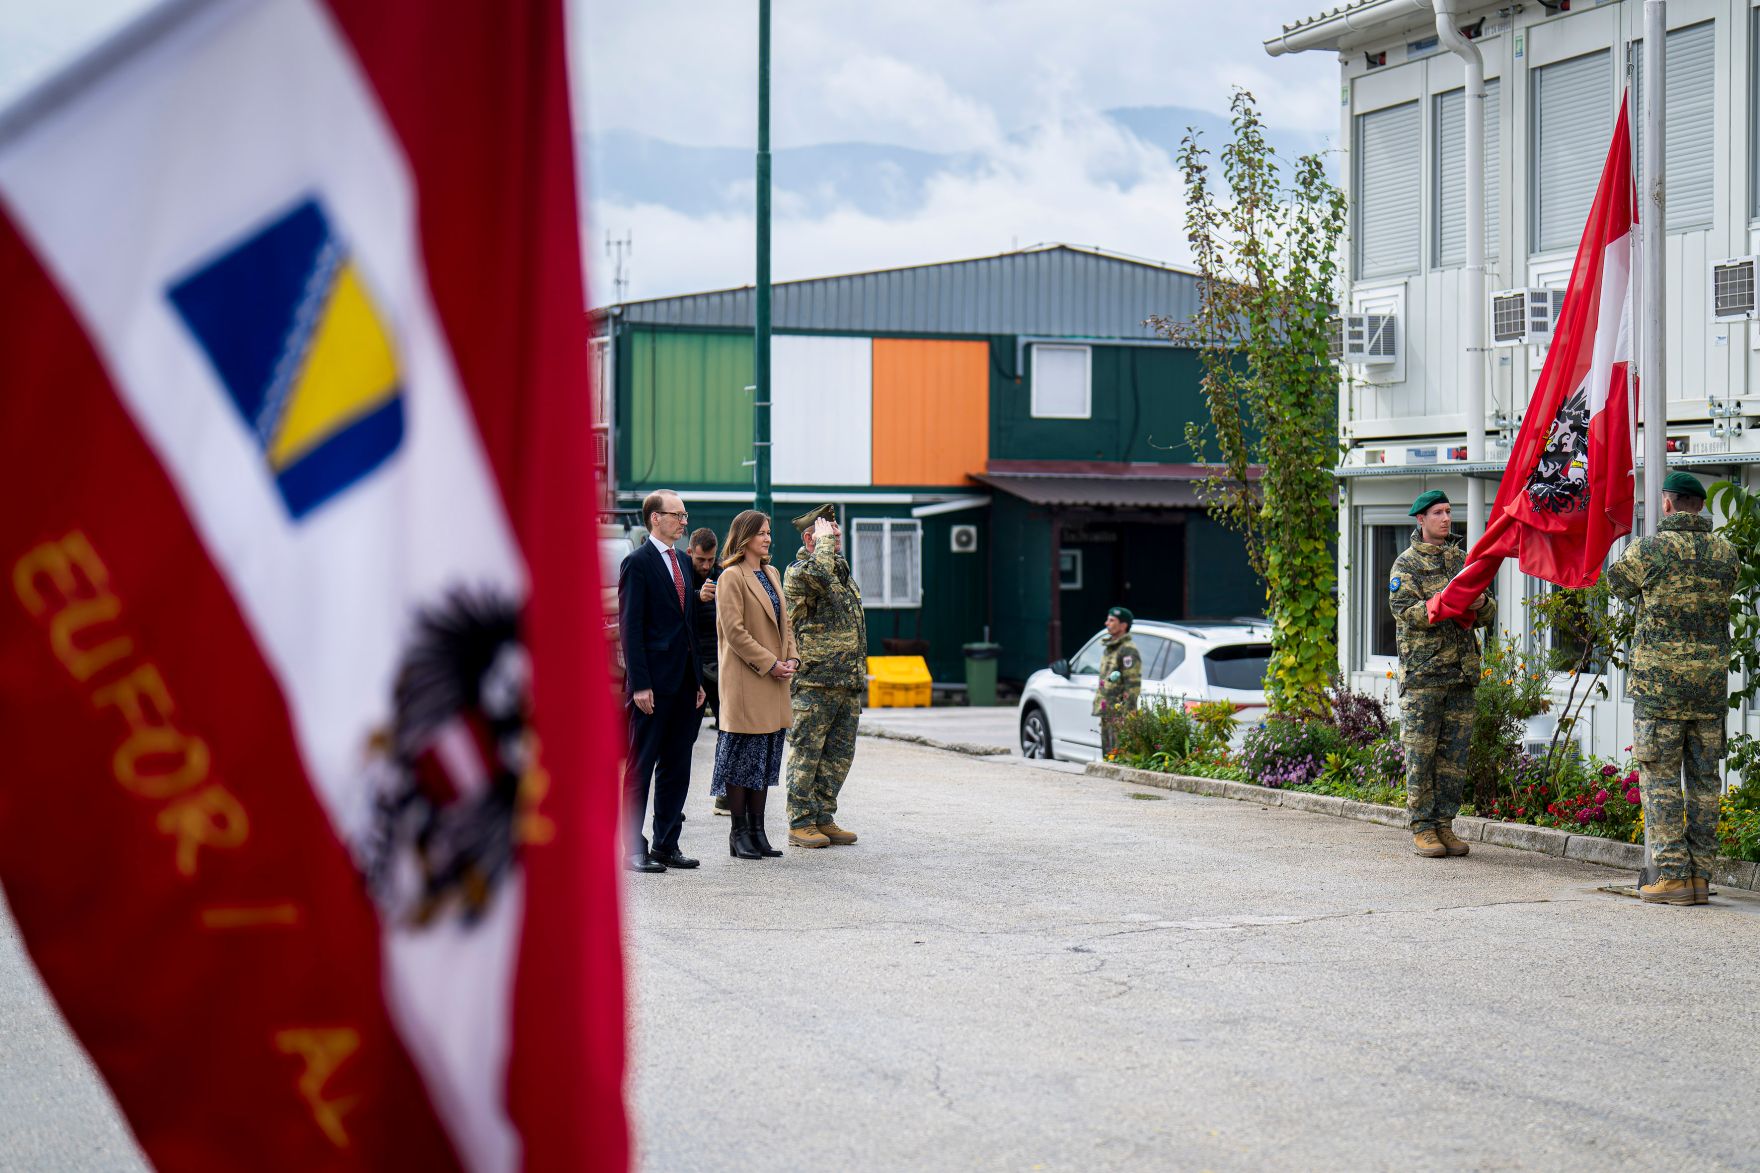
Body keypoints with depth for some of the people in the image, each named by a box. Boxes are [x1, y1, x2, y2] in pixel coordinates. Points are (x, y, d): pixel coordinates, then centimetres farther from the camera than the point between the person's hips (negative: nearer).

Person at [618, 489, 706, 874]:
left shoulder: (681, 563, 16)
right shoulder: (638, 563, -8)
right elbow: (630, 626, -12)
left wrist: (698, 680, 15)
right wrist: (639, 684, -18)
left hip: (683, 682, 8)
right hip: (654, 683, -8)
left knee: (677, 768, 10)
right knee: (640, 767, -2)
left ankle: (667, 845, 16)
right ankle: (634, 849, 2)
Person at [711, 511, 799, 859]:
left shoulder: (772, 573, 16)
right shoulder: (731, 577, -9)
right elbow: (734, 631, -15)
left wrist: (792, 658, 4)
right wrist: (770, 664, -15)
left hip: (773, 684, 8)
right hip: (745, 681, -8)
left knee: (766, 758, 9)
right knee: (742, 756, -3)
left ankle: (756, 830, 14)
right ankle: (739, 834, 3)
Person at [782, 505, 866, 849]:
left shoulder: (843, 572, 20)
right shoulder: (797, 572, -7)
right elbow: (817, 573, -33)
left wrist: (861, 671, 24)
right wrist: (825, 540, -16)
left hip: (848, 683, 8)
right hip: (814, 681, -8)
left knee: (840, 754, 10)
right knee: (807, 752, -3)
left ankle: (823, 818, 18)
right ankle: (800, 823, 1)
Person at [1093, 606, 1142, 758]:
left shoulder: (1128, 650, -12)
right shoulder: (1109, 648, 19)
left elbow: (1133, 685, -18)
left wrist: (1127, 715, -23)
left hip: (1119, 713, -10)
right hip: (1107, 712, 10)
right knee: (1107, 754, 12)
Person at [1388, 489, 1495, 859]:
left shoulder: (1461, 560, 16)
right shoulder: (1406, 564, 0)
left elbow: (1488, 616, 15)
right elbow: (1405, 611, -15)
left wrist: (1481, 603, -8)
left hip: (1462, 672, 5)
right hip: (1422, 673, -5)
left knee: (1455, 754, 5)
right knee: (1421, 754, -4)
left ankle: (1444, 824, 12)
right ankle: (1422, 828, 1)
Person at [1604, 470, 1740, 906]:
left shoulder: (1650, 549, -9)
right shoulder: (1726, 553, 4)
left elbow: (1617, 582, 9)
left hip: (1659, 678, -4)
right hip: (1712, 678, 4)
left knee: (1660, 778, 1)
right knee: (1704, 778, 9)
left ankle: (1672, 874, -4)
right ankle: (1700, 876, 10)